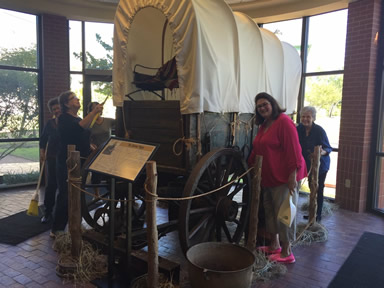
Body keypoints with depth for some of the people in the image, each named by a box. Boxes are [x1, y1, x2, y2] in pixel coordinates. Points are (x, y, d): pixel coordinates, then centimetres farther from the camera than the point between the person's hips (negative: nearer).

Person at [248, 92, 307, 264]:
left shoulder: (284, 122, -13)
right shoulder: (263, 125, 15)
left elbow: (293, 150, -19)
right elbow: (257, 150, 21)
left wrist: (293, 175, -23)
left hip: (284, 176, -9)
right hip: (268, 176, 9)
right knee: (270, 210, 15)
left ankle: (286, 252, 10)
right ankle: (274, 245, 29)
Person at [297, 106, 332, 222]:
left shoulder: (319, 130, -20)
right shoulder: (300, 129, -5)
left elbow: (328, 148, -18)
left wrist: (322, 152, -39)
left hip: (320, 165, -5)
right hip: (309, 164, 5)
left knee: (318, 190, 1)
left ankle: (318, 215, 13)